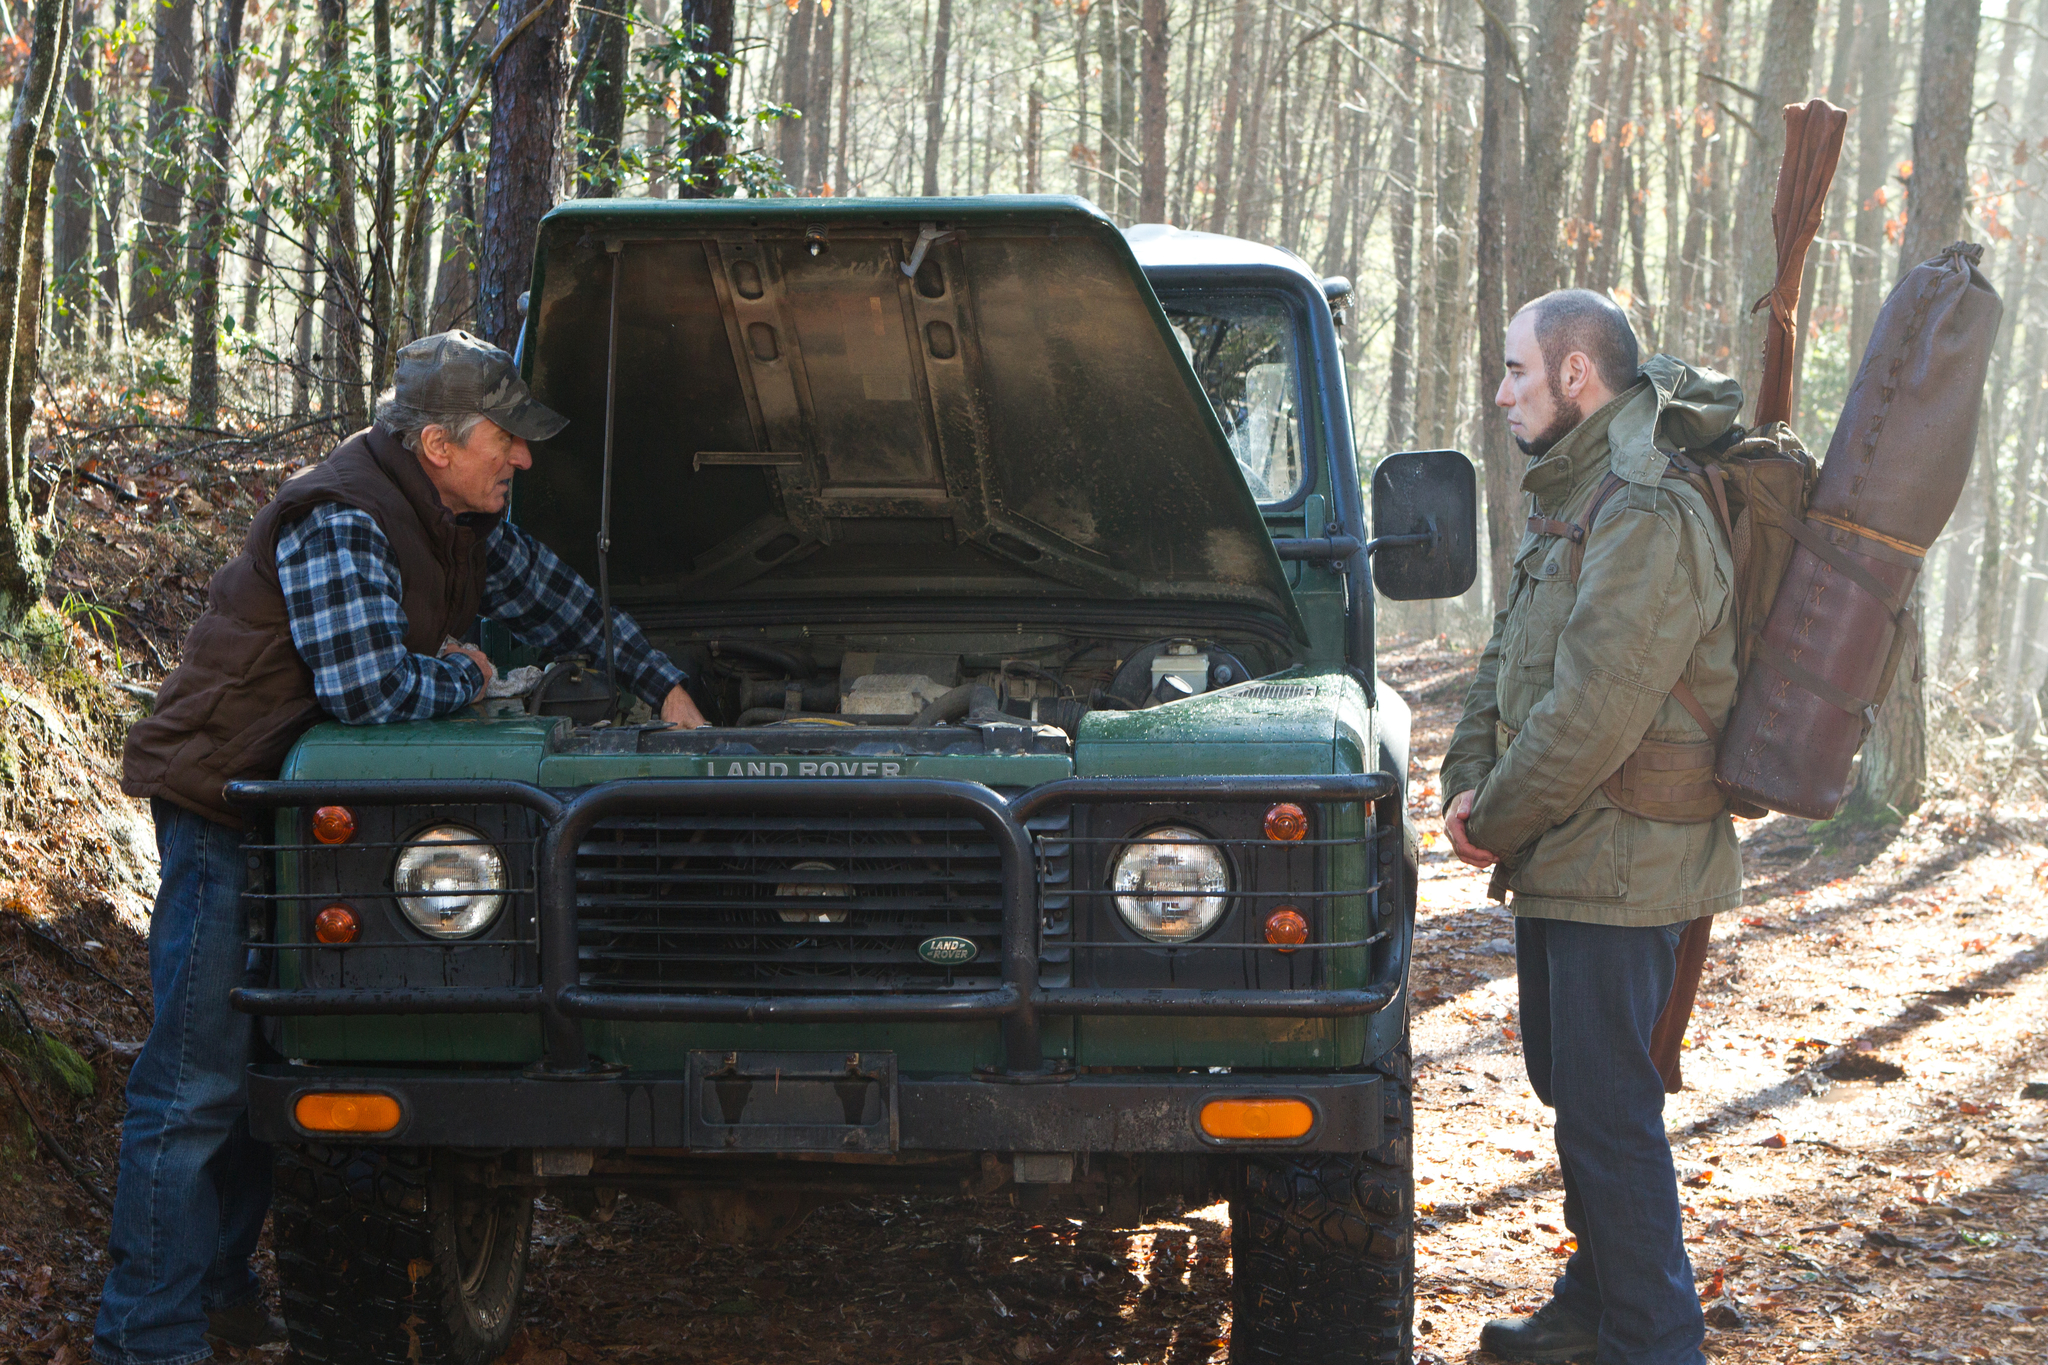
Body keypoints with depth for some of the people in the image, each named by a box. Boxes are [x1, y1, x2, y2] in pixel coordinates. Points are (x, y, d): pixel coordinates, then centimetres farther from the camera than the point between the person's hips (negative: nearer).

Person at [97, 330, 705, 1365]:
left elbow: (556, 598, 22)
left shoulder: (464, 521, 6)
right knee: (198, 1079, -10)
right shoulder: (338, 524, -25)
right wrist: (465, 676, -14)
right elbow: (372, 689, -34)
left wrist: (662, 683, 18)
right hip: (223, 803, -9)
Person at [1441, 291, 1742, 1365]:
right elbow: (1508, 662, 16)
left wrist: (1495, 820, -14)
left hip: (1618, 862, -10)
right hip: (1562, 857, 10)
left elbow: (1591, 718, -25)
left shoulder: (1648, 519, -21)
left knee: (1608, 1110, -6)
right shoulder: (1568, 503, 13)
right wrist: (1469, 783, 0)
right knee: (1568, 1085, 19)